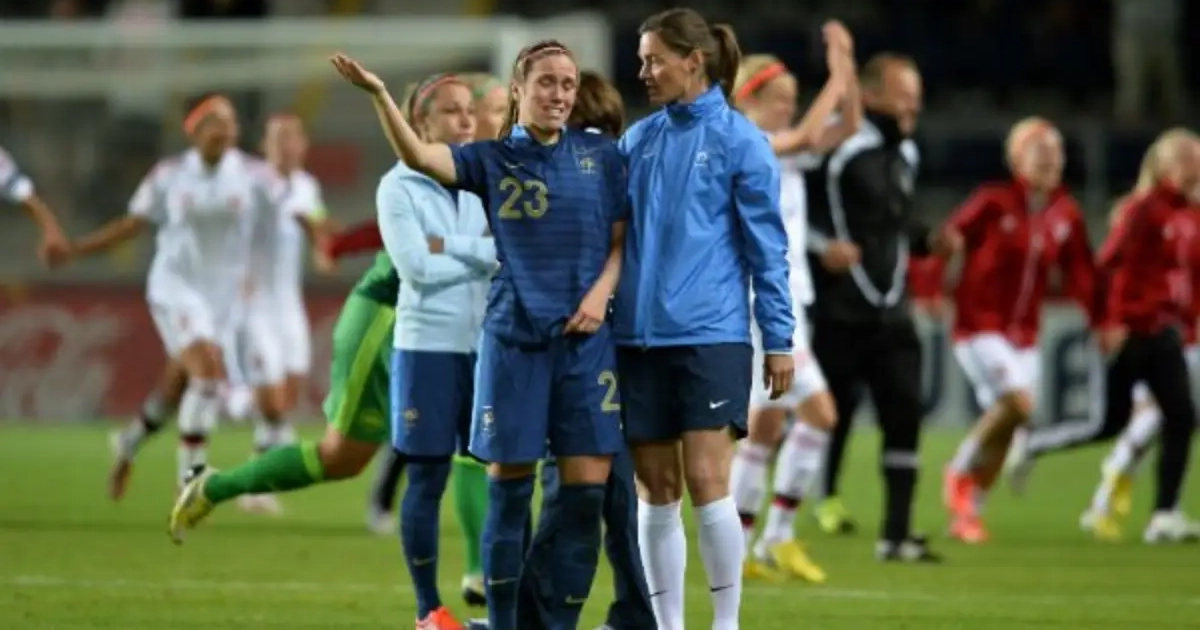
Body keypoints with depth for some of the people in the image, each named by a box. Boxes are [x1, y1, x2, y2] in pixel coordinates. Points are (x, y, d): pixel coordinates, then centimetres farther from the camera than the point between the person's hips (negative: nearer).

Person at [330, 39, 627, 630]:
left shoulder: (601, 156, 7)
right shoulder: (493, 160, 3)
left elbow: (622, 241, 10)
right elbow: (418, 156, -13)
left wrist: (601, 292, -8)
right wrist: (379, 96, -28)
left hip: (585, 338, 1)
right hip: (514, 337, -1)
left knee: (586, 492, -4)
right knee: (508, 491, 2)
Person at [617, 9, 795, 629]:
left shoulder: (739, 141, -4)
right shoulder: (637, 140, 10)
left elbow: (767, 247, -3)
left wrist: (778, 339, -6)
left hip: (710, 335, -5)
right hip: (638, 337, 5)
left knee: (706, 482, -9)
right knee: (655, 490, 6)